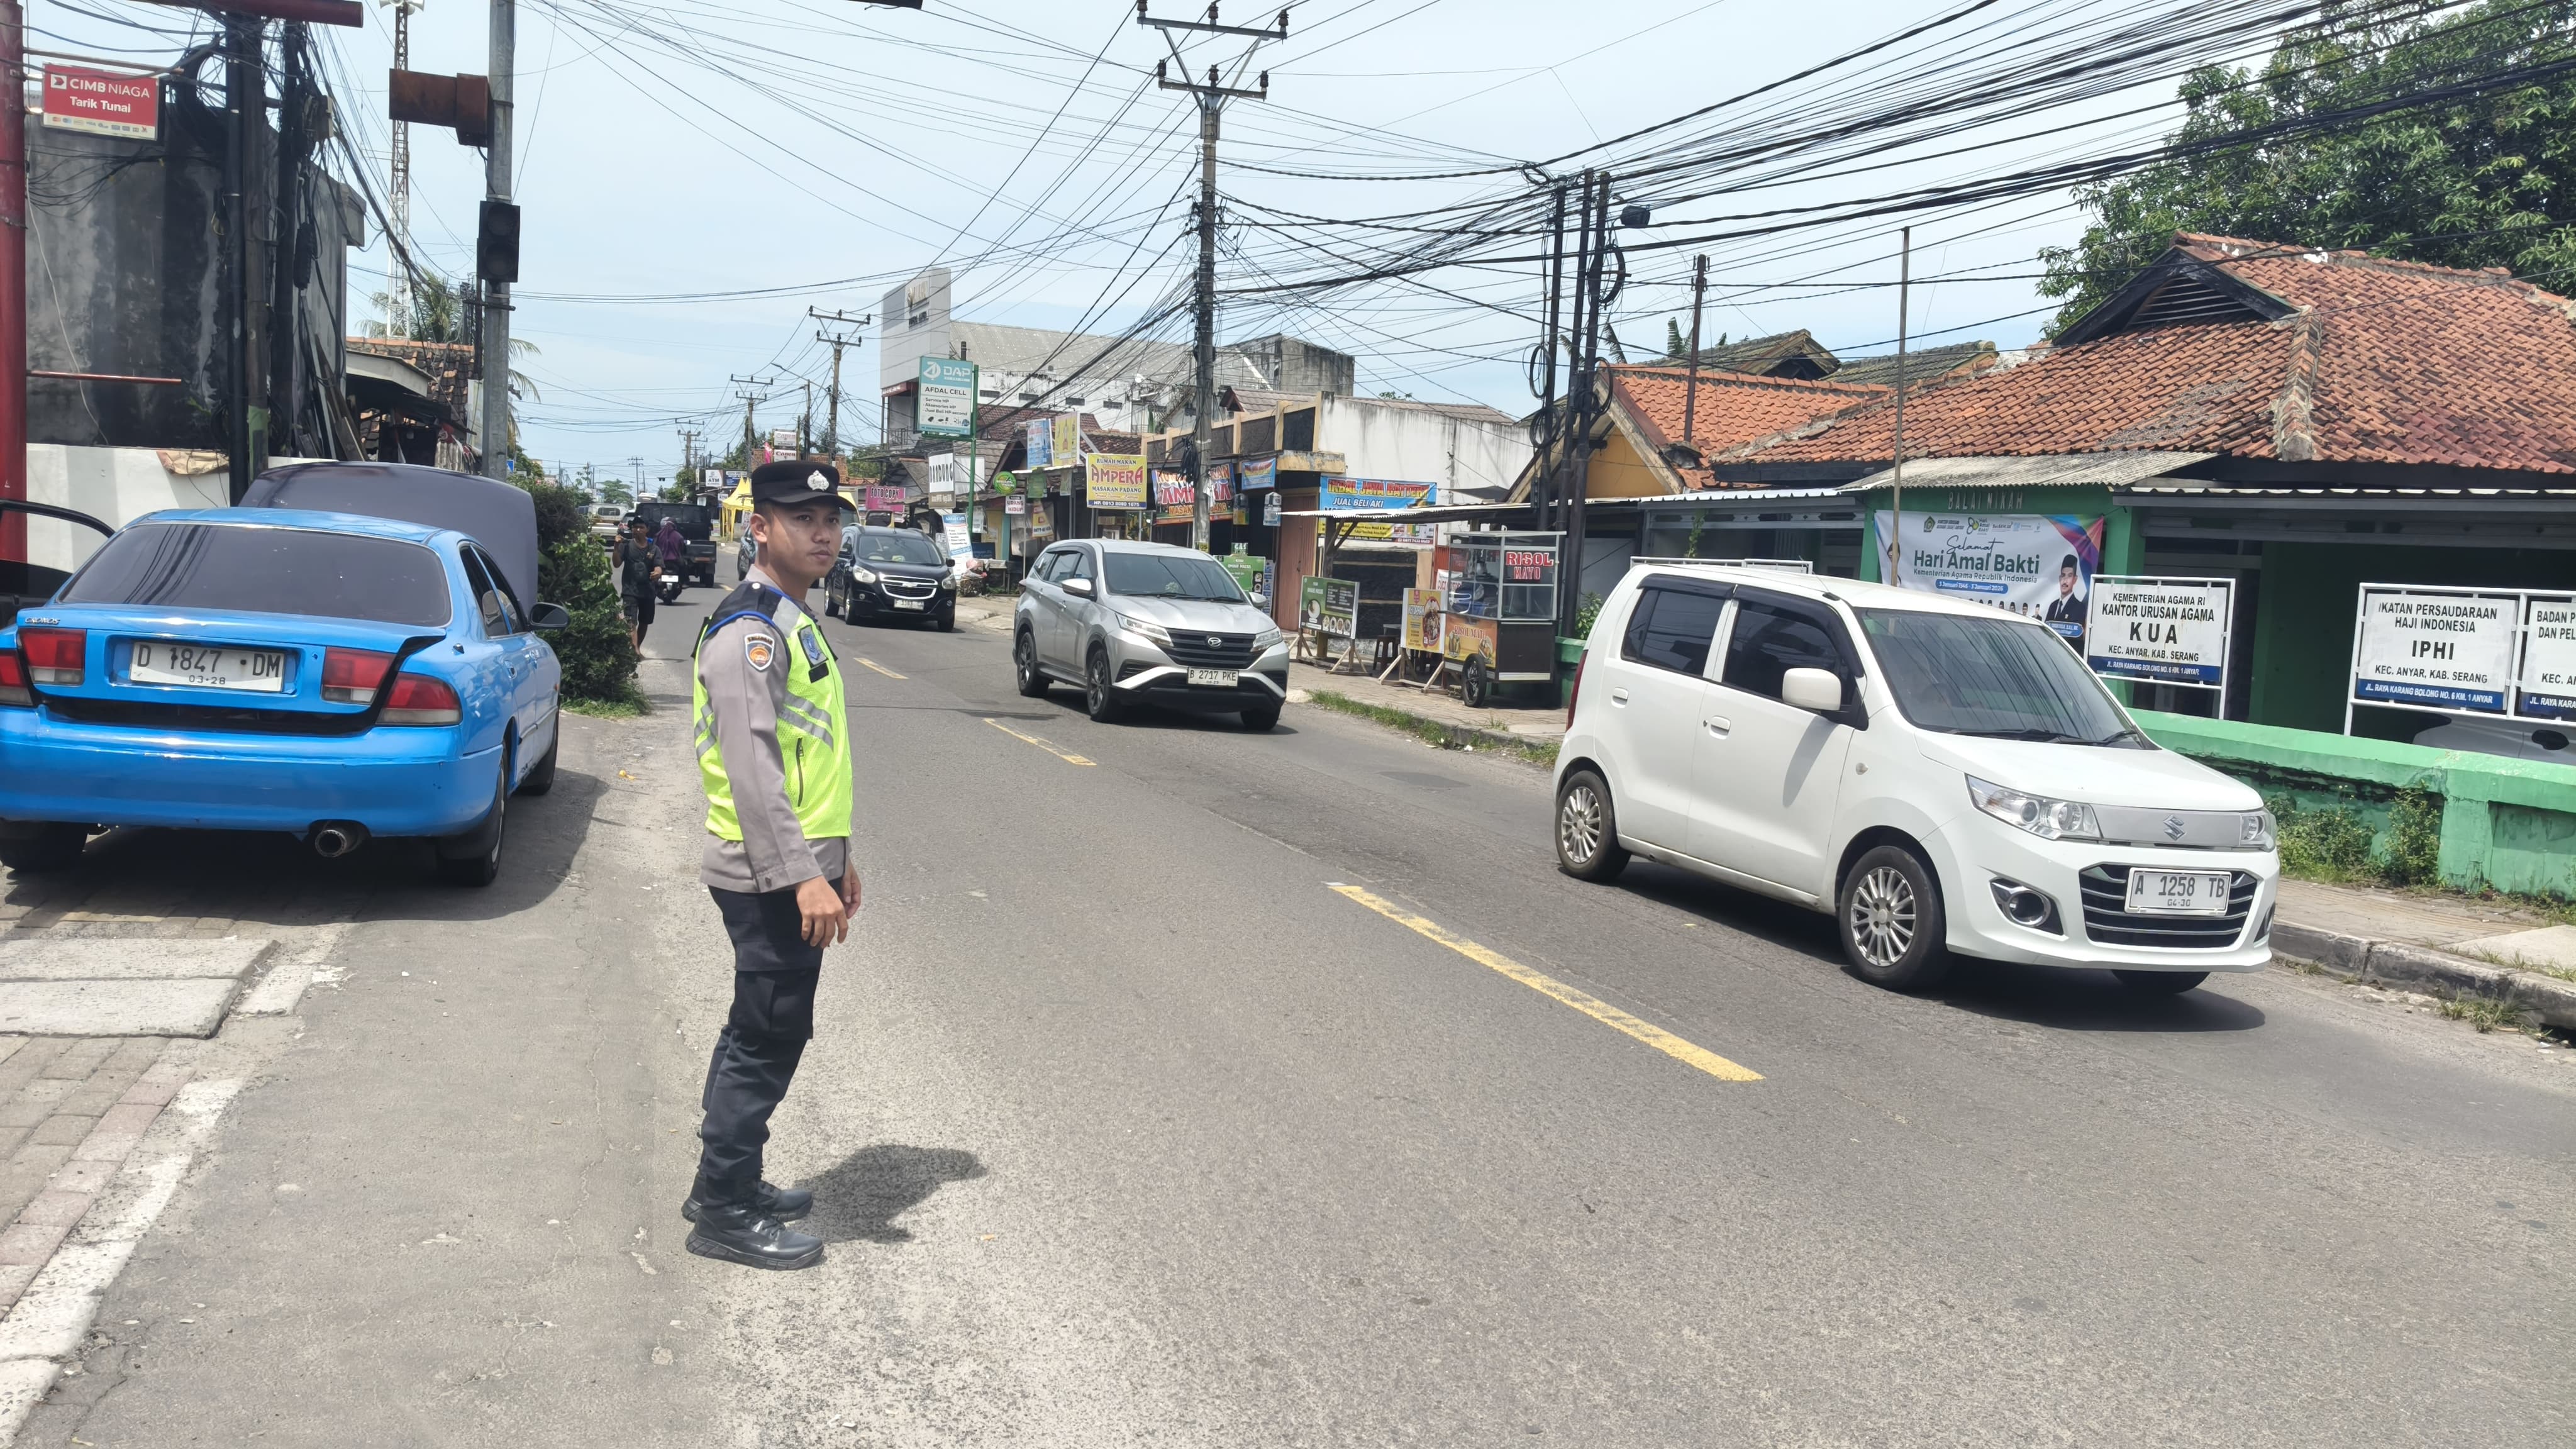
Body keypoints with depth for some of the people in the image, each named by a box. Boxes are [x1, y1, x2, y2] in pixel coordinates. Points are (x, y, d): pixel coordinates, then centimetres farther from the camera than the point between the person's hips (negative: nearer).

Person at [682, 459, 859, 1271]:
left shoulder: (792, 623, 16)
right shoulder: (750, 631, -16)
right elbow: (750, 764, -24)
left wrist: (835, 859, 21)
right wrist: (801, 877, -27)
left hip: (798, 869, 10)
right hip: (770, 878, -10)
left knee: (762, 1031, 18)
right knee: (768, 1038, -2)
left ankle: (727, 1182, 30)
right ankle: (725, 1213, 9)